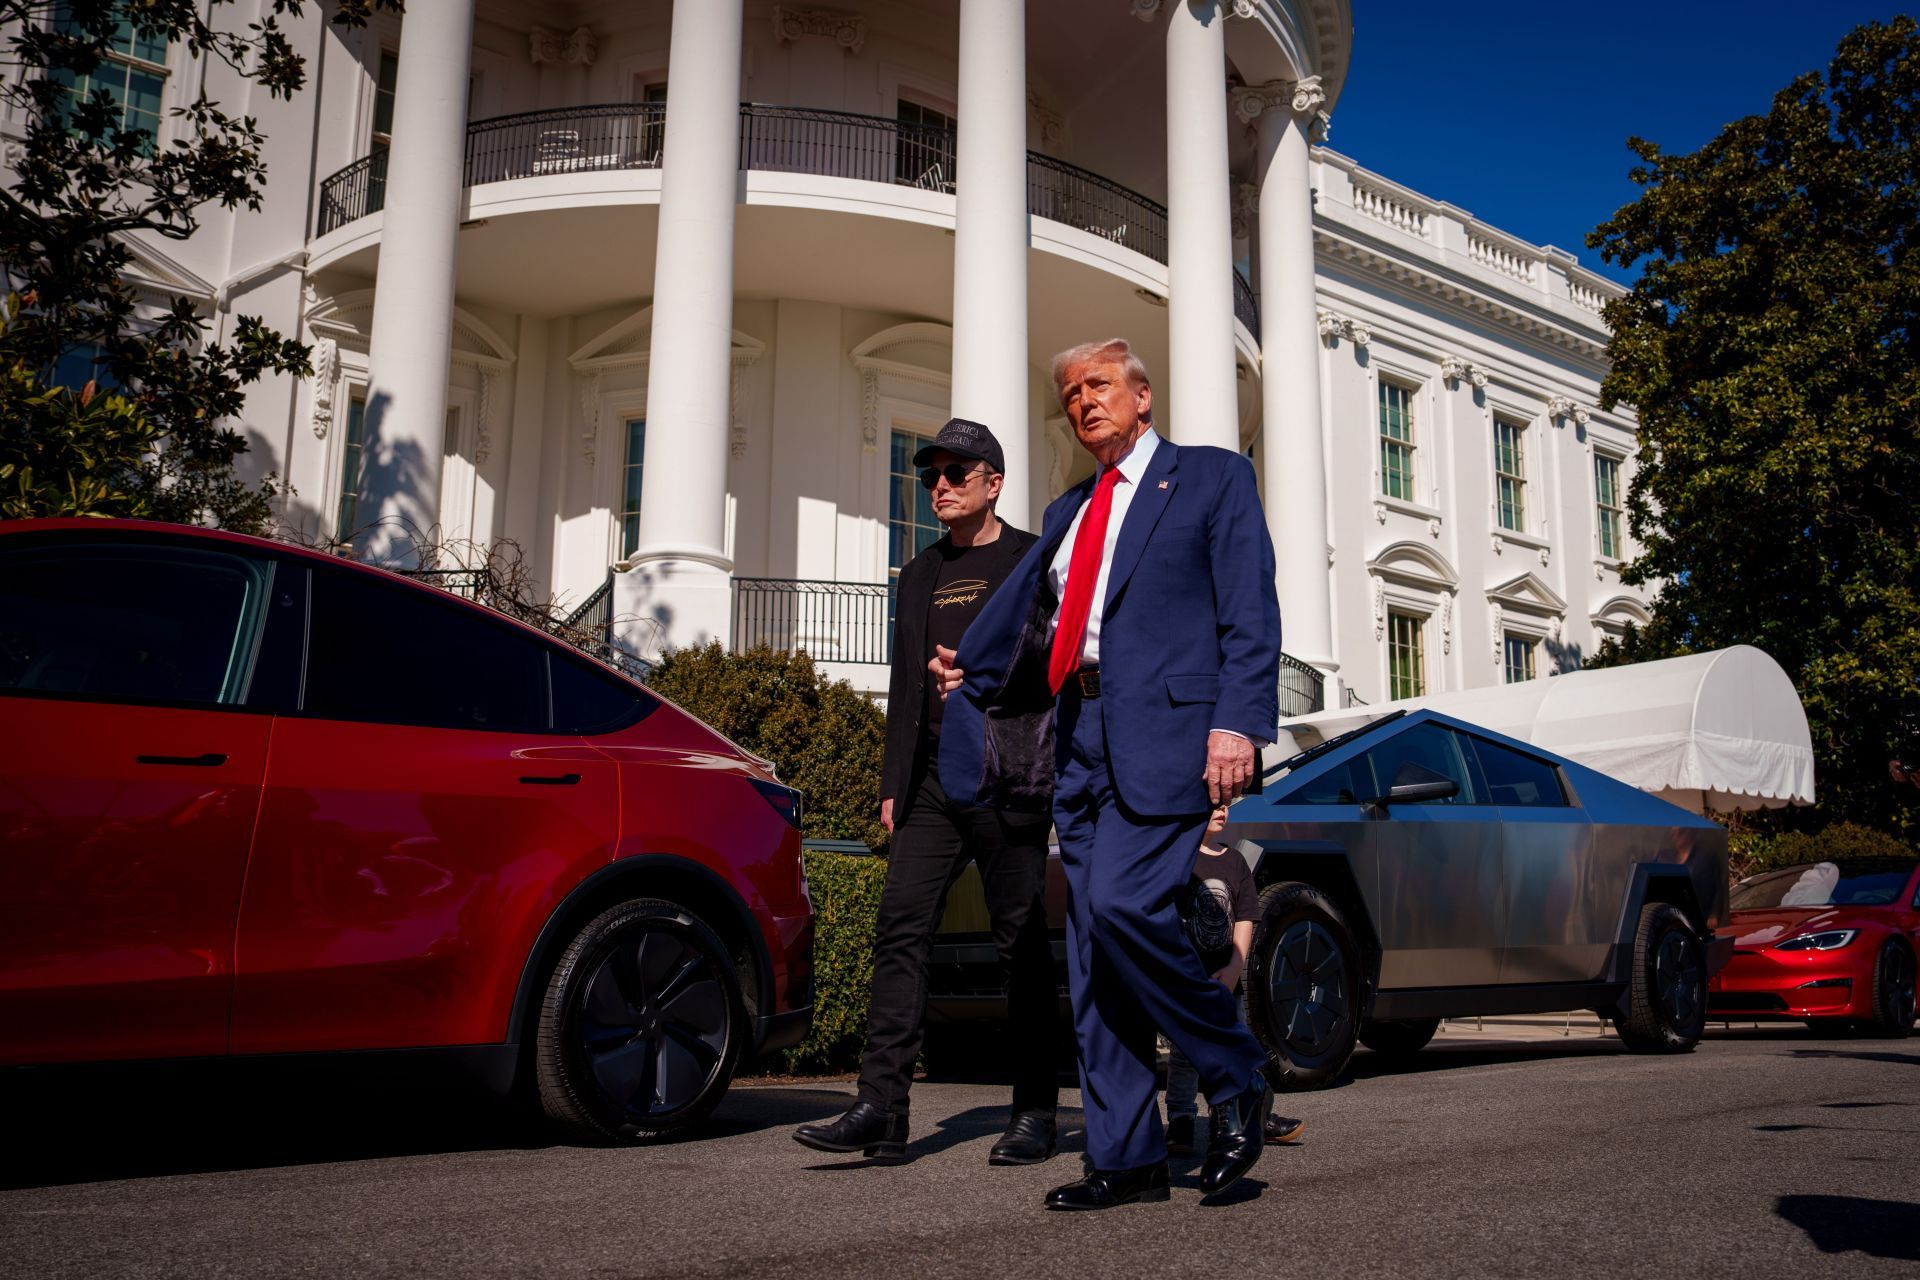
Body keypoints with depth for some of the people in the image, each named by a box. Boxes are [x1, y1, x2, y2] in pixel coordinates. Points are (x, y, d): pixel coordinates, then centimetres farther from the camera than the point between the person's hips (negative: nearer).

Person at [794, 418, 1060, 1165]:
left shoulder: (1035, 562, 5)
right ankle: (881, 1110, -6)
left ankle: (1035, 1112, 11)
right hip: (931, 781, 5)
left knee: (1021, 943, 1)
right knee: (901, 931, -5)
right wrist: (893, 785, 15)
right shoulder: (918, 576, 21)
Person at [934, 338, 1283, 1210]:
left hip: (1164, 729, -6)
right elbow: (1018, 615, 32)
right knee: (1091, 947, 3)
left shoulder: (1213, 477, 7)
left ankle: (1238, 1080, 0)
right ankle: (1126, 1158, 10)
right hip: (1078, 737, 7)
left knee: (1122, 904, -23)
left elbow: (1251, 613, -4)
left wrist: (1238, 720, -15)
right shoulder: (1067, 513, 23)